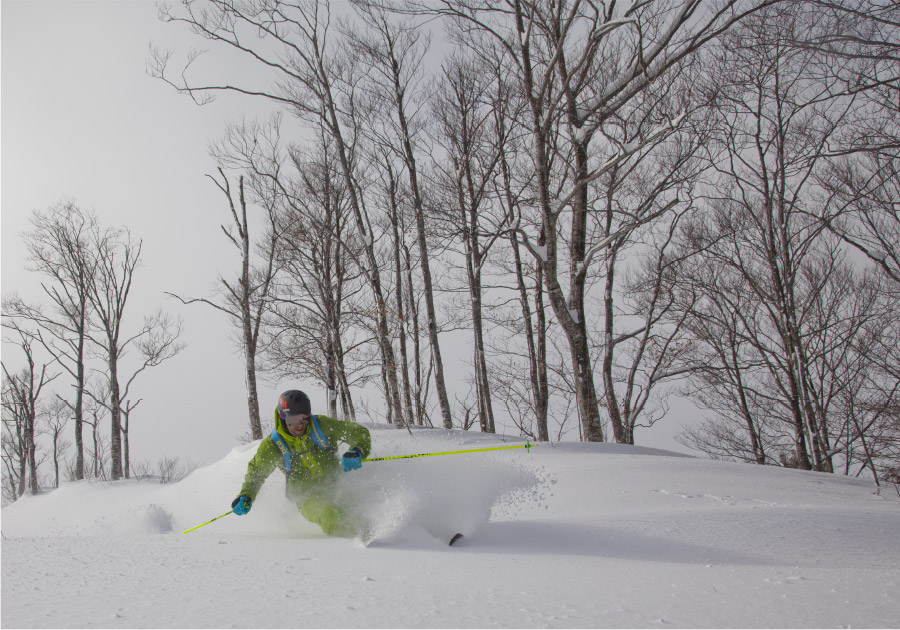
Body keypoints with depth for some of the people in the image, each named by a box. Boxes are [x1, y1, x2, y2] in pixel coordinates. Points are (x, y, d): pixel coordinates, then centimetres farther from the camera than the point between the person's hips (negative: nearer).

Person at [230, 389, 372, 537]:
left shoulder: (321, 425, -10)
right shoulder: (272, 446, -7)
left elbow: (360, 433, -4)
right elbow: (256, 471, 12)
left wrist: (357, 451, -24)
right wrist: (246, 496, -3)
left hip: (337, 485, 3)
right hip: (308, 495, -3)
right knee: (331, 516, -32)